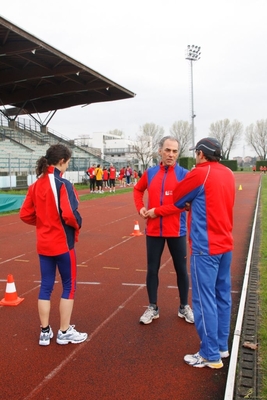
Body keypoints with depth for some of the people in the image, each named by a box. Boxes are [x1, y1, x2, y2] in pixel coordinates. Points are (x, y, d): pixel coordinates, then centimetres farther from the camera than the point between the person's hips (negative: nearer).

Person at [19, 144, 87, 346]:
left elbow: (25, 214, 6)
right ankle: (65, 332, 17)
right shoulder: (63, 184, -17)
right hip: (63, 243, -6)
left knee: (46, 286, 14)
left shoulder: (36, 185, 5)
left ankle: (45, 332, 22)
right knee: (69, 286, 9)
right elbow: (69, 214, -26)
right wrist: (77, 225, -7)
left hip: (43, 244, 7)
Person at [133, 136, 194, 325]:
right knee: (152, 269, 9)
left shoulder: (183, 174, -6)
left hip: (176, 230, -2)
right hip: (153, 230, 2)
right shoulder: (150, 173, 4)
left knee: (181, 269, 11)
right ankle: (153, 308, 25)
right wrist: (140, 207, 3)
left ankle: (184, 307, 29)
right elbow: (138, 189, 21)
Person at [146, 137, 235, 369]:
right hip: (225, 245, 8)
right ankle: (221, 346, 27)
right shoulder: (228, 174, 9)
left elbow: (177, 199, 1)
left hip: (206, 248, -8)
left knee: (205, 300, 0)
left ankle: (211, 355, 8)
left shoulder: (199, 174, -13)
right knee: (222, 296, 15)